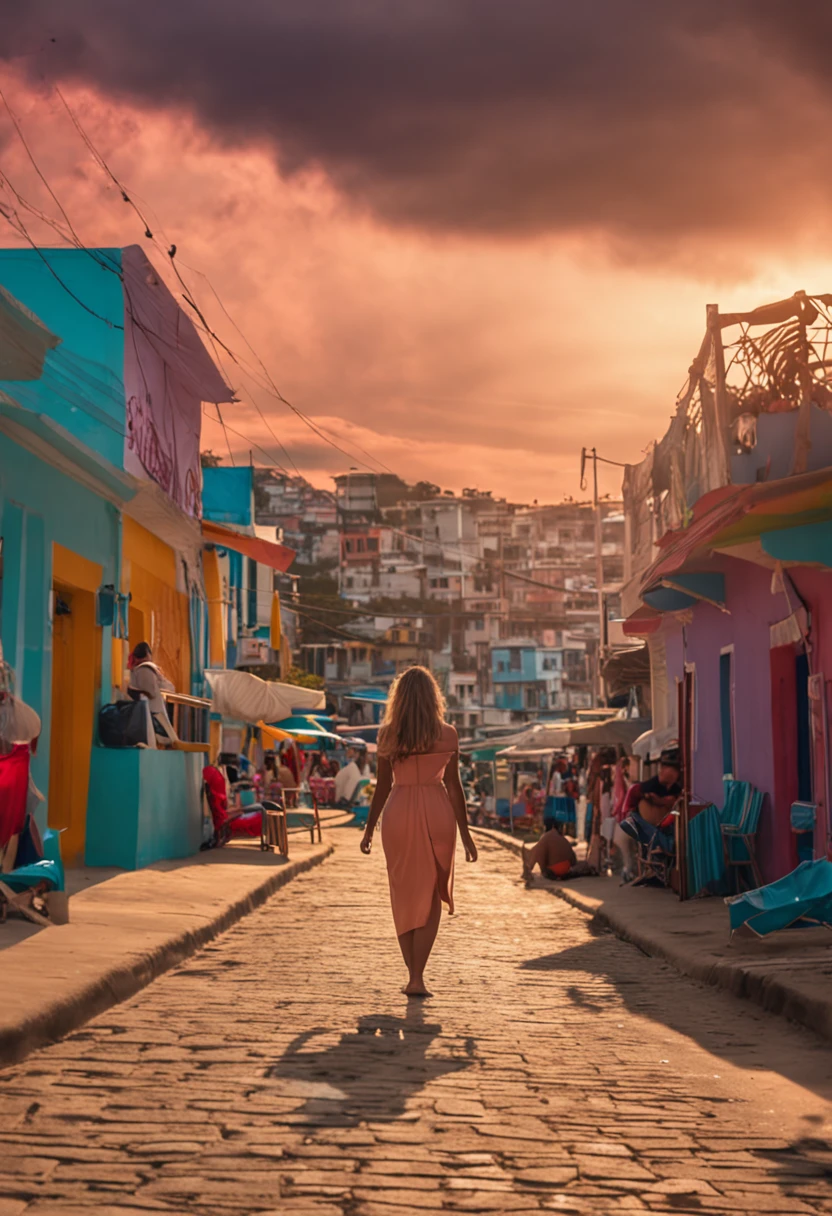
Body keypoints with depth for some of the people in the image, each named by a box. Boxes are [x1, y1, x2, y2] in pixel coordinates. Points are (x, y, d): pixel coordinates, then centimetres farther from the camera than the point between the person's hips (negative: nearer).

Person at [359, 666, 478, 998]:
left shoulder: (387, 734, -1)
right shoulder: (447, 735, -3)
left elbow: (383, 786, 2)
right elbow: (453, 786, -1)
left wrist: (369, 829, 12)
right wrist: (465, 834, 5)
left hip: (398, 812, 1)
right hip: (437, 813, -1)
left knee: (404, 896, 13)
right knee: (430, 898, 7)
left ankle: (413, 975, 15)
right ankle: (417, 977, -1)